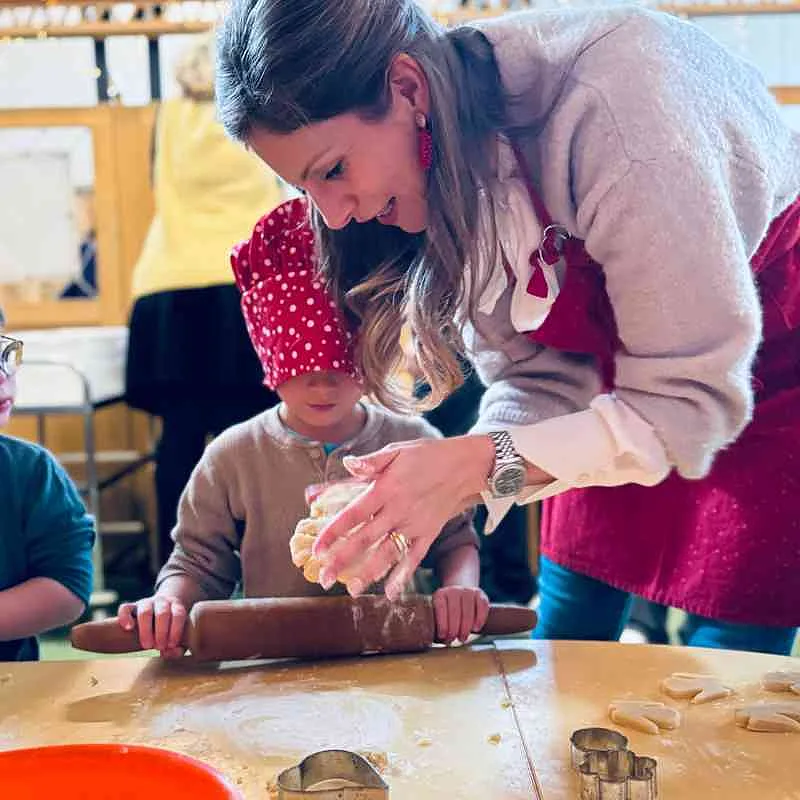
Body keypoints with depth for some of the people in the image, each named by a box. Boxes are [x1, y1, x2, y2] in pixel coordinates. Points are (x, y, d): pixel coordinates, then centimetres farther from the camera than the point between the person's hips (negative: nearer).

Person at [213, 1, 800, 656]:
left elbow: (692, 396, -30)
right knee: (562, 639, 7)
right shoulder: (434, 176, -13)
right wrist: (430, 487, -27)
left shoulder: (607, 101, -35)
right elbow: (538, 378, -10)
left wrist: (481, 465, -36)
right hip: (628, 358, 6)